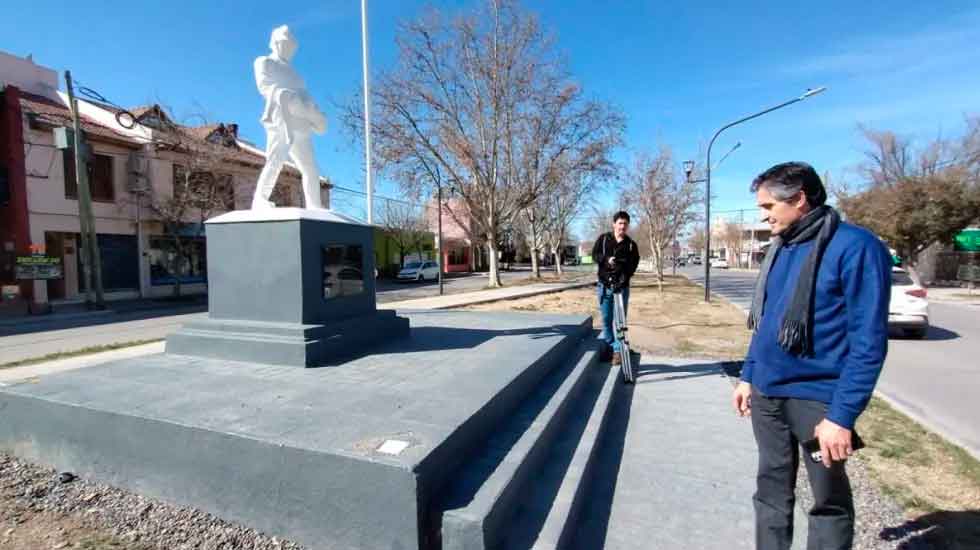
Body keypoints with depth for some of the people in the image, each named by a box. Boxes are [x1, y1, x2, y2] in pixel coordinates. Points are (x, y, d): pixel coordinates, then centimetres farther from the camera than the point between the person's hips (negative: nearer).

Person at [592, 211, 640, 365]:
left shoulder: (631, 244, 3)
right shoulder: (603, 238, 5)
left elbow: (633, 265, -3)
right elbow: (595, 254, 1)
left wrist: (624, 279, -19)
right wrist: (607, 260, -19)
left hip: (622, 286, -1)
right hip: (604, 285, 1)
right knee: (606, 319, 8)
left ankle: (618, 350, 7)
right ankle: (608, 347, 22)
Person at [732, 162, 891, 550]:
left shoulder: (855, 247, -14)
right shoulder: (780, 248, 8)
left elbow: (868, 341, -17)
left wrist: (843, 415, -20)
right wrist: (748, 376, 14)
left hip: (815, 398, -6)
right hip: (766, 394, 6)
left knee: (829, 499, 15)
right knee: (771, 489, 18)